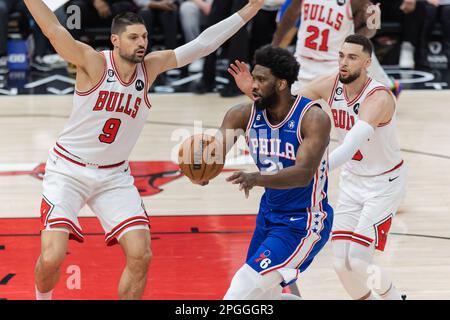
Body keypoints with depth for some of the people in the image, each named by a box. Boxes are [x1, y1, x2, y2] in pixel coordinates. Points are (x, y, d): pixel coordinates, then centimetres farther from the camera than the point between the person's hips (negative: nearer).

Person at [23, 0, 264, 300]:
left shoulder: (151, 66, -2)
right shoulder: (93, 62, -16)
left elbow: (202, 44, -3)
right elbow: (52, 28, -27)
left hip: (114, 175, 4)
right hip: (68, 171, -4)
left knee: (140, 256, -8)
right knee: (51, 258, -15)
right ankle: (42, 298, 19)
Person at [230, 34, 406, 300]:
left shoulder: (379, 98, -31)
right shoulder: (329, 85, -10)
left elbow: (352, 145, -45)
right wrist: (251, 91, -23)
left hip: (385, 183, -6)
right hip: (352, 179, 6)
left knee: (357, 260, -14)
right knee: (341, 263, 0)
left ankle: (394, 297, 15)